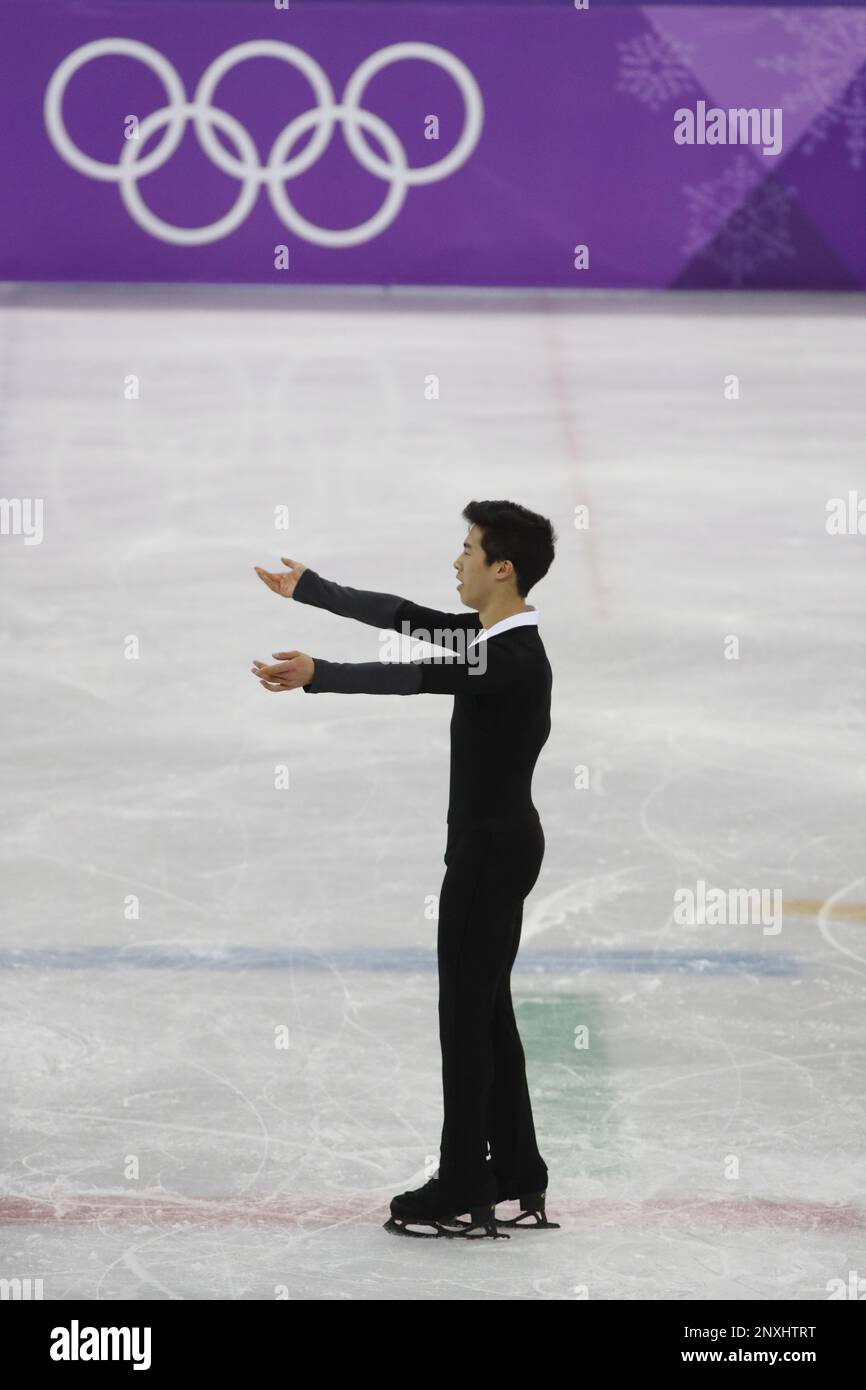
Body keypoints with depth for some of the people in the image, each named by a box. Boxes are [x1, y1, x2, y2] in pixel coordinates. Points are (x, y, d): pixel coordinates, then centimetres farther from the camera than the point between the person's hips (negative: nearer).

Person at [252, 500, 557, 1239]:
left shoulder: (516, 659, -22)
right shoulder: (488, 636, 7)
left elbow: (414, 677, -34)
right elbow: (401, 616, 16)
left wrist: (317, 674, -42)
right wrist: (307, 589, 24)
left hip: (491, 850, -10)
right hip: (496, 843, 10)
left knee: (466, 1015, -5)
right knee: (489, 1011, 14)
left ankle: (462, 1193, 1)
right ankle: (516, 1177, 20)